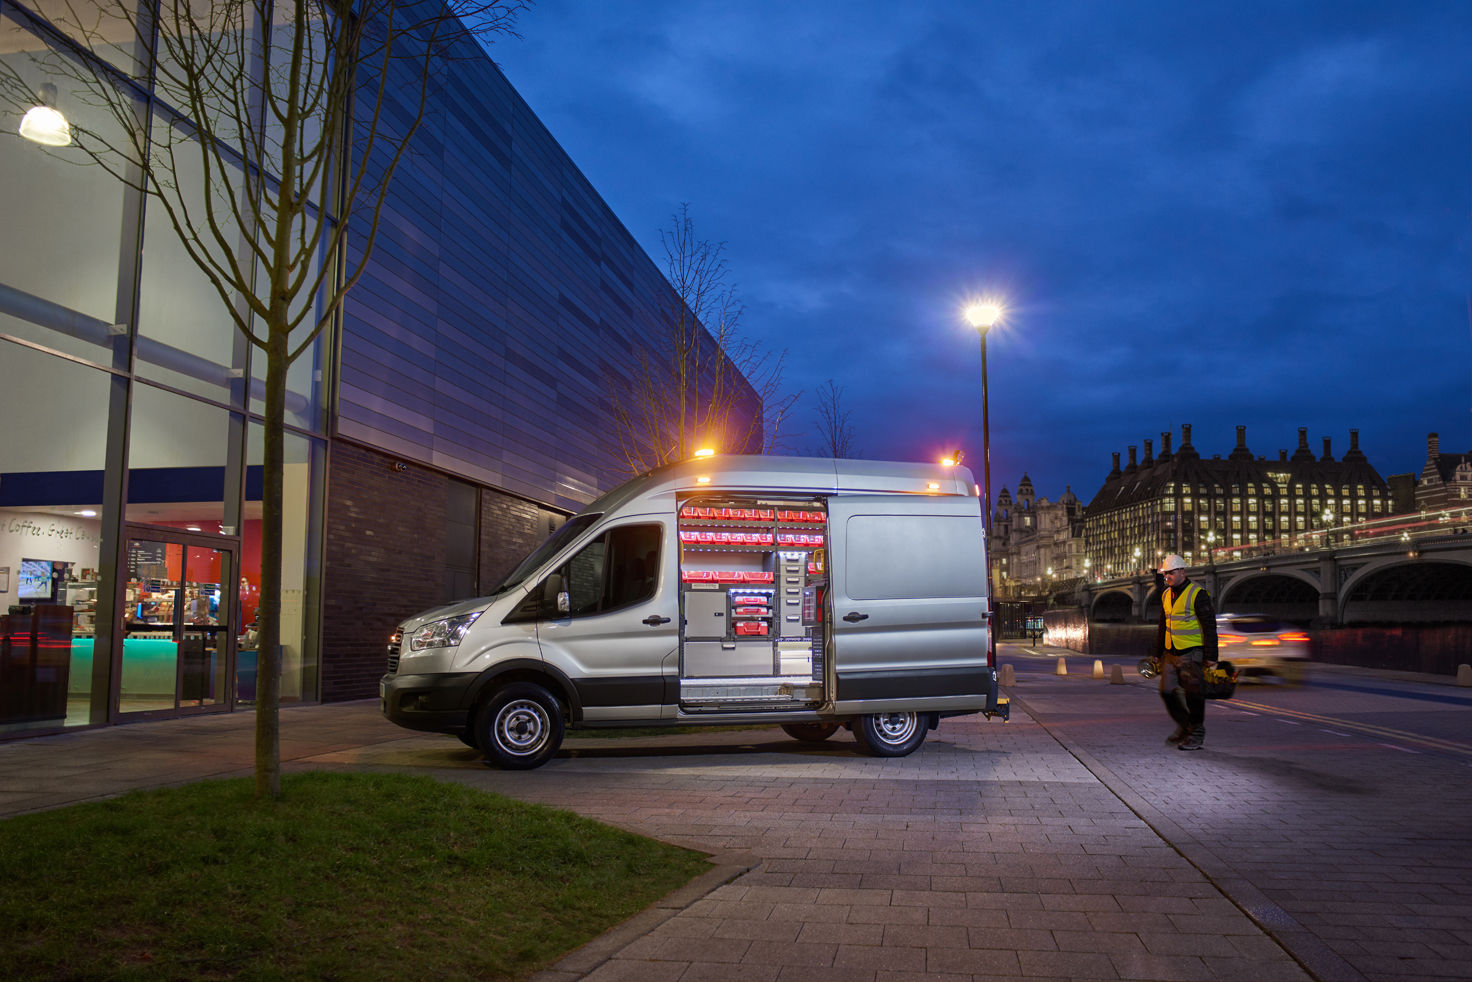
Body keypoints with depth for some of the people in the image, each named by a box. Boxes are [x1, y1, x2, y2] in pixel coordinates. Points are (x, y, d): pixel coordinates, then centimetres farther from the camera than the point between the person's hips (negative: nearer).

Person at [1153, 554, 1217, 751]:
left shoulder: (1197, 594, -10)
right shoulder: (1166, 595, 11)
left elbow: (1209, 626, -11)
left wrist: (1211, 656, -14)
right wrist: (1158, 653, 20)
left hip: (1191, 653, -7)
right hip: (1170, 653, 7)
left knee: (1192, 694, -3)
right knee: (1167, 692, 5)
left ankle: (1196, 735, 9)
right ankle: (1184, 726, 23)